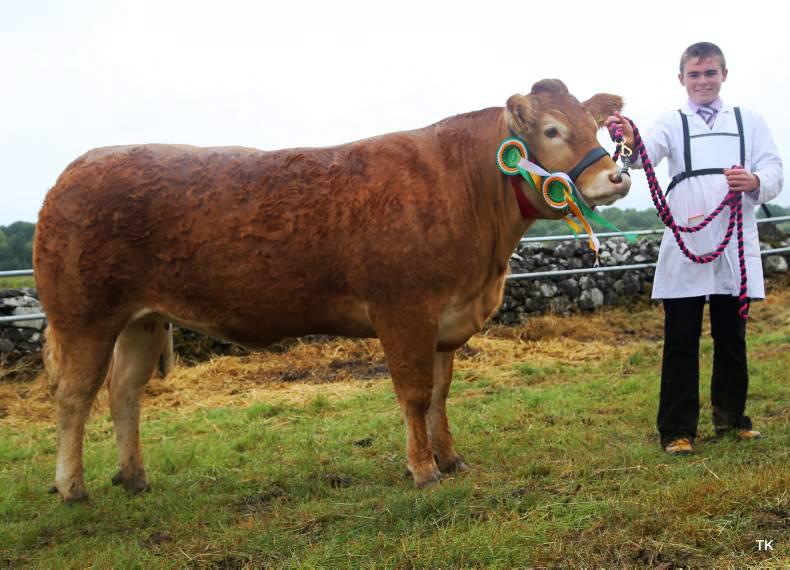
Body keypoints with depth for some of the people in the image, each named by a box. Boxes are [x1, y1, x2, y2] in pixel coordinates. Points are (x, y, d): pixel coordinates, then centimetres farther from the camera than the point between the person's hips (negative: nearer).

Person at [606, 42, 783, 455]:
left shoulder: (749, 122, 13)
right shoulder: (672, 123, 8)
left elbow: (774, 176, 4)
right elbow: (649, 151, -14)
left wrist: (755, 182, -20)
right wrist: (630, 141, -38)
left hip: (736, 247, 2)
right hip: (685, 248, -2)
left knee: (732, 337, 12)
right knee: (681, 340, -1)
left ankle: (730, 417, 28)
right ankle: (677, 430, 5)